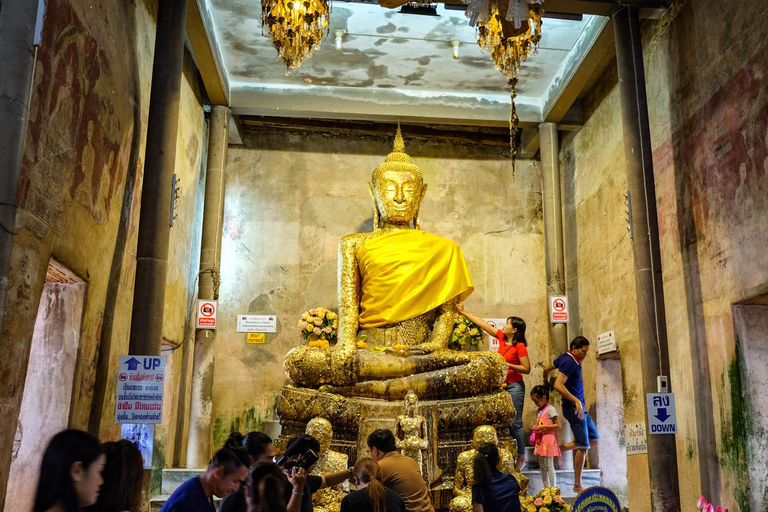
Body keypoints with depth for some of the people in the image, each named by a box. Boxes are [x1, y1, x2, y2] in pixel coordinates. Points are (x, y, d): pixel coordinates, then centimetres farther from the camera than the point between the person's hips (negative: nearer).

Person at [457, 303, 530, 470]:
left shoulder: (520, 346, -12)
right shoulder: (501, 337, 6)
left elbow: (526, 369, -13)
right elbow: (482, 323, 10)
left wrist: (507, 364, -19)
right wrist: (463, 312, 13)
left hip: (515, 386, -7)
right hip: (502, 386, 7)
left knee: (515, 422, -5)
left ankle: (521, 457, 4)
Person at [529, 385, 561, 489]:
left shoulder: (550, 409, -10)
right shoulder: (539, 411, 16)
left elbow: (558, 425, -14)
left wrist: (542, 427, -18)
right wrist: (535, 427, 5)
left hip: (548, 441, -8)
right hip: (540, 441, 8)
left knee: (549, 466, -7)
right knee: (542, 467, 10)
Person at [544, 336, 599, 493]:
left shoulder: (565, 357, 10)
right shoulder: (569, 362, -18)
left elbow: (546, 370, 22)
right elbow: (558, 385, -29)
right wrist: (576, 401, -30)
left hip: (580, 406, 10)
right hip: (573, 408, -10)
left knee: (594, 439, 13)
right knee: (583, 446, -7)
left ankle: (558, 450, 16)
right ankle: (577, 485, 2)